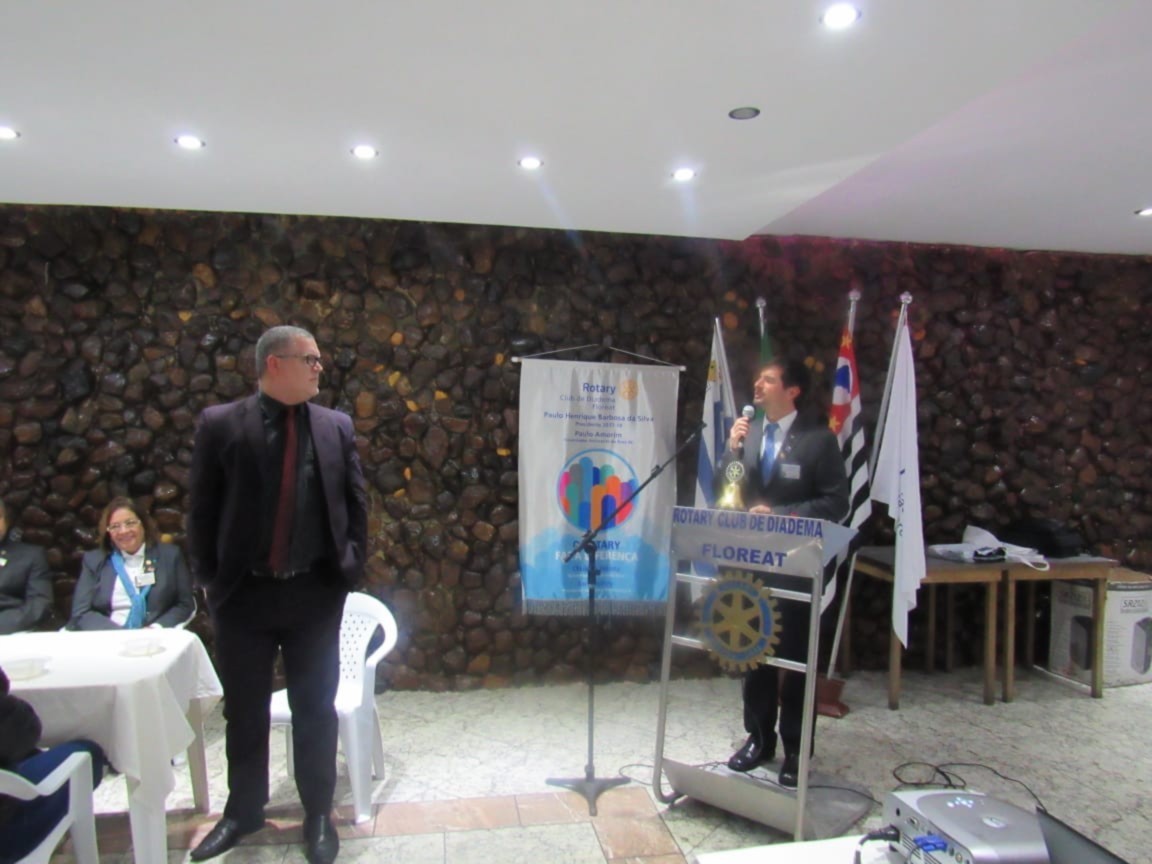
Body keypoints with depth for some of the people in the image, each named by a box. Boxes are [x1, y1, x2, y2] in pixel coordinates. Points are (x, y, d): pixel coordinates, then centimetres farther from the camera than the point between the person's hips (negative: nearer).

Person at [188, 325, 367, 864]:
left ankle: (318, 814, 28)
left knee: (315, 708, 10)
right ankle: (243, 809, 36)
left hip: (316, 592, 1)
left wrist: (351, 565, 1)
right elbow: (202, 507, 1)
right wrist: (209, 578, -1)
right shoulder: (220, 424, -3)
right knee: (244, 709, 15)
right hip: (243, 592, 0)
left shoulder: (337, 426, 3)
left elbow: (355, 502, 7)